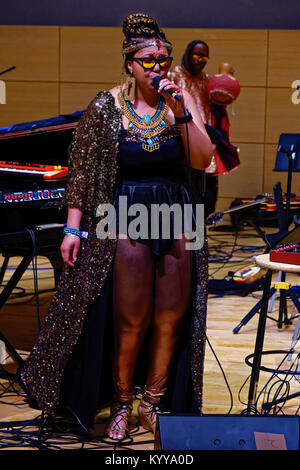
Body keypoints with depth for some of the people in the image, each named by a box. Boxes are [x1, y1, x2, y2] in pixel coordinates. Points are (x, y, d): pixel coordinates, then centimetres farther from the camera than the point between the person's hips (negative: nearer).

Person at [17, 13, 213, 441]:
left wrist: (181, 114, -15)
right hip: (126, 220, -3)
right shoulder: (106, 108, -4)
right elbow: (83, 173, -2)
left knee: (172, 317, 5)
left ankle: (153, 402, 23)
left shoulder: (181, 101, 3)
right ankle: (121, 403, 20)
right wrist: (74, 228, -5)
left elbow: (202, 160, -6)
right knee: (131, 322, -1)